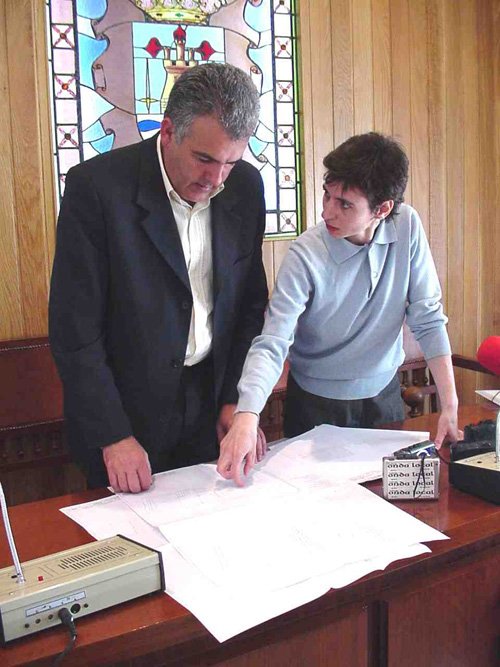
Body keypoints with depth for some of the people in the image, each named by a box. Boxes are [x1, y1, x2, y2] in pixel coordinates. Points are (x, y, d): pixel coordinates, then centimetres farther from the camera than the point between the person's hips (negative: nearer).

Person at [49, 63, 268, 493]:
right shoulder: (96, 186, -18)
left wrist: (237, 398, -1)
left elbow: (251, 304, 5)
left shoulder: (246, 187, -3)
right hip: (125, 412, -4)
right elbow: (74, 328, -17)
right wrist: (113, 436, -17)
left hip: (211, 405, 4)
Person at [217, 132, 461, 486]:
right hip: (318, 404, -3)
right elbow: (271, 345, -28)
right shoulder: (305, 256, -23)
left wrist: (450, 405, -14)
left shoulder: (407, 226, -13)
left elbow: (428, 319, -10)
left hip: (384, 395, 3)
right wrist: (247, 416, -45)